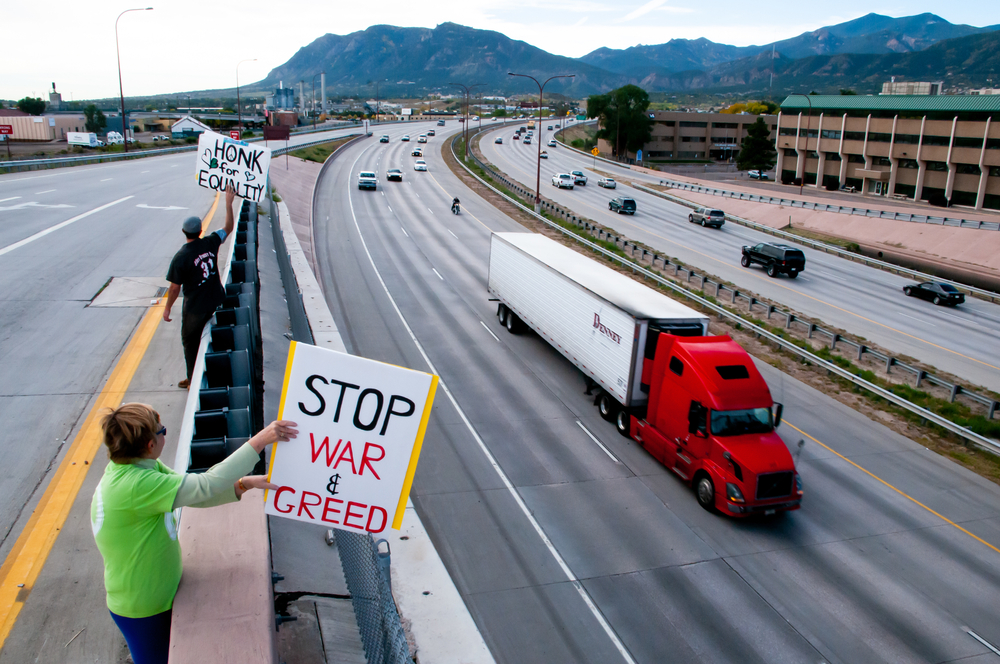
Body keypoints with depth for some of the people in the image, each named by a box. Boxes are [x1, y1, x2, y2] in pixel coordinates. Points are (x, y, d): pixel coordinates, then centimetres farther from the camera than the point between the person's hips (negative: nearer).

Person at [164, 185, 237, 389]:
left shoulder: (181, 257, -20)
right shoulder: (210, 243, -9)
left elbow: (175, 288, -13)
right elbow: (229, 227, 10)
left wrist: (167, 308, 1)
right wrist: (228, 203, 16)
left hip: (196, 307, -5)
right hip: (216, 301, 5)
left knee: (191, 342, 13)